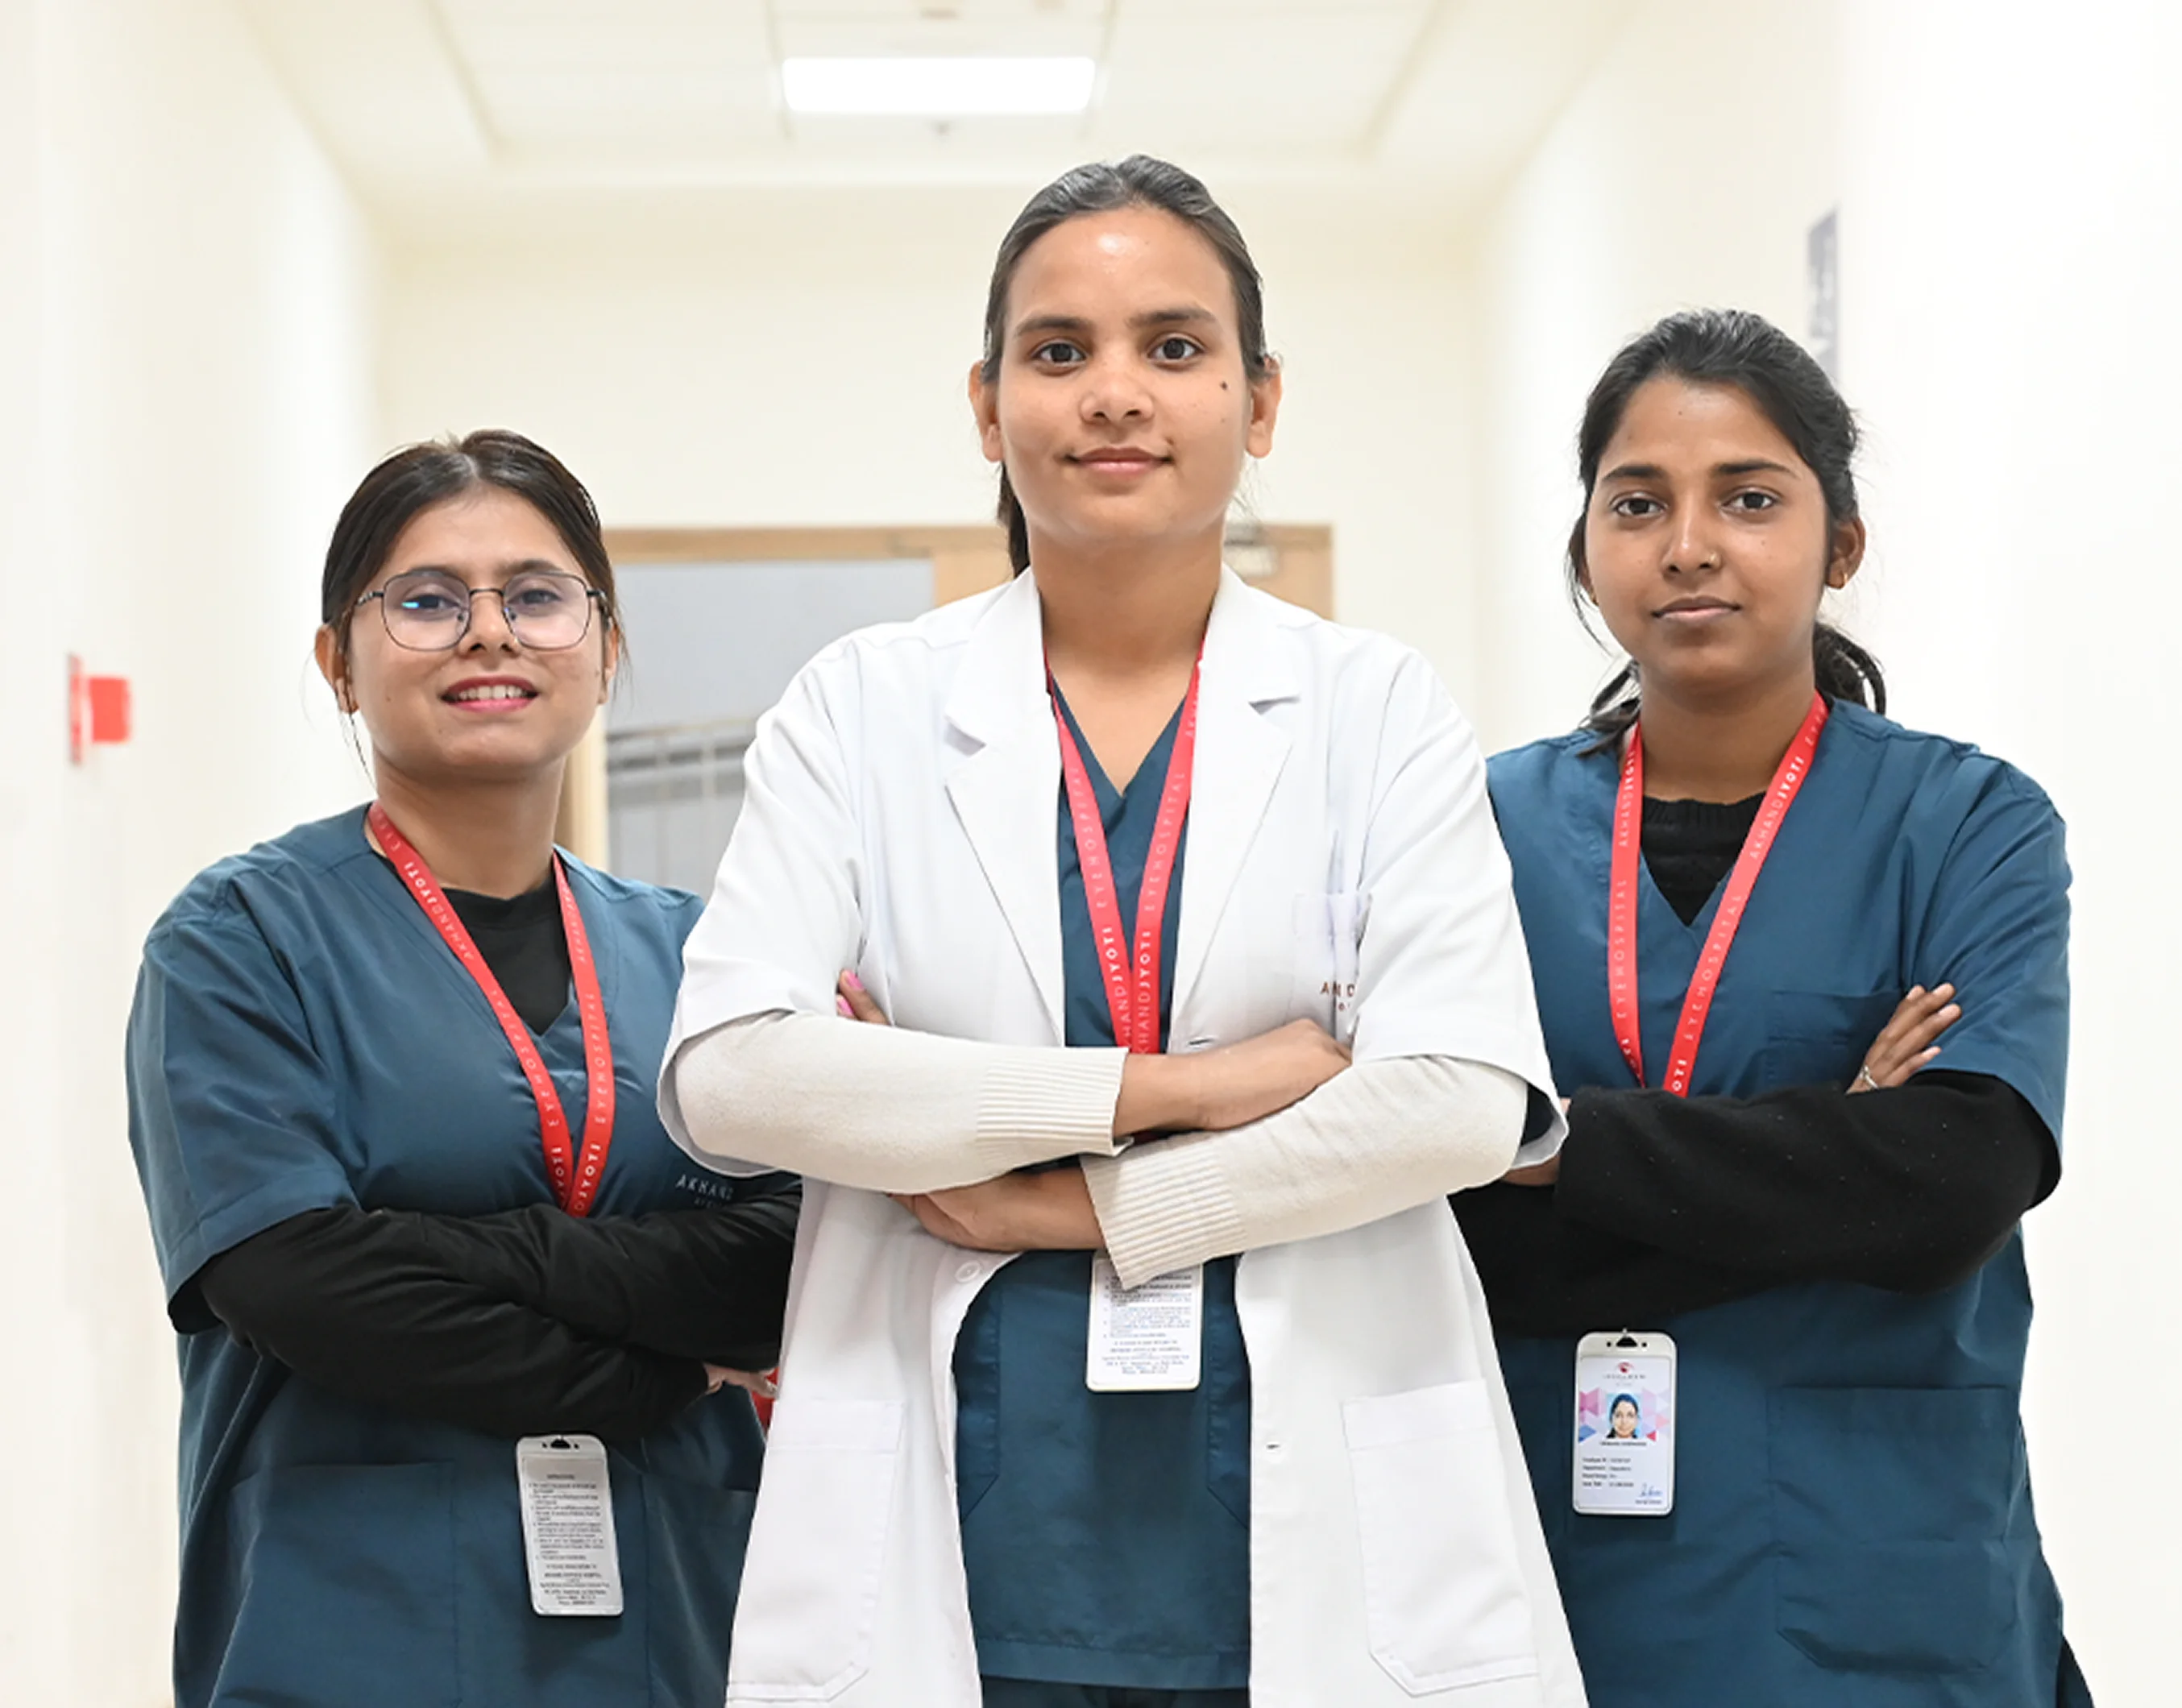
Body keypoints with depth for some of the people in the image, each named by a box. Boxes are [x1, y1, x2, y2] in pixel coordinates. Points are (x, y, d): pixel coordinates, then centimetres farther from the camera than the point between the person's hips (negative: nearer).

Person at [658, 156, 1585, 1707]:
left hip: (1319, 1527, 0)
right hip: (967, 1537, 0)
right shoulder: (865, 707, 5)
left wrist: (1055, 1204, -11)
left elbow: (1463, 1100, -8)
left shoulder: (1378, 709, 4)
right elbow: (725, 1073, -8)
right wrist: (1173, 1086, -13)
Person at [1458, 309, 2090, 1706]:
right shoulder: (1500, 822, 1)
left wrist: (1559, 1140, -16)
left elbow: (1953, 1184, -18)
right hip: (1556, 1559, 1)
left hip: (1873, 1588, -1)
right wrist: (1814, 1161, -16)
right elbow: (1432, 1228, -7)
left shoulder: (1971, 823, -3)